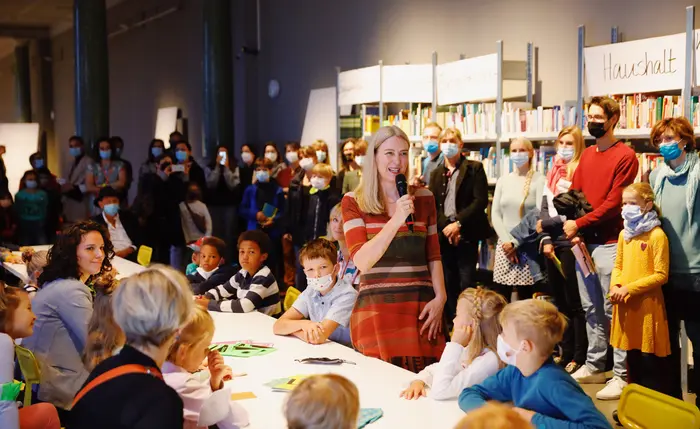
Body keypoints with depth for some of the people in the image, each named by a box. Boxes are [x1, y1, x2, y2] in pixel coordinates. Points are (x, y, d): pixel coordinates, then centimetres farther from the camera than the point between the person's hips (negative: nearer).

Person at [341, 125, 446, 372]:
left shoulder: (424, 198, 10)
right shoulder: (354, 201, 1)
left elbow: (433, 257, 14)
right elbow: (362, 261, -9)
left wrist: (440, 298, 0)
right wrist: (396, 220, -17)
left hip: (421, 308, 2)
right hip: (376, 308, -2)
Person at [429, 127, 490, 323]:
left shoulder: (475, 169, 3)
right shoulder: (436, 173, 15)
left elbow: (481, 201, -6)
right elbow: (432, 204, 7)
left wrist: (458, 224, -14)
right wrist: (446, 227, -9)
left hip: (466, 234, -4)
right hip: (443, 234, 4)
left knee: (467, 283, -6)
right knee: (449, 283, 5)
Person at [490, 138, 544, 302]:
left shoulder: (539, 180, -3)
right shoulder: (503, 180, 11)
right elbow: (495, 214, 7)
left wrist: (517, 243, -10)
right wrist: (507, 241, -6)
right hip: (505, 245, 4)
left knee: (525, 298, 0)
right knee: (500, 298, 1)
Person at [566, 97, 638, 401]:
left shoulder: (625, 156, -7)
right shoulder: (586, 155, 15)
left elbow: (614, 202, -13)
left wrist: (579, 224, -14)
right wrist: (572, 228, -5)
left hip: (609, 243, -7)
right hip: (584, 241, 7)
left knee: (612, 310, -4)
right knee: (590, 308, 12)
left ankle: (622, 374, 2)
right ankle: (595, 365, 22)